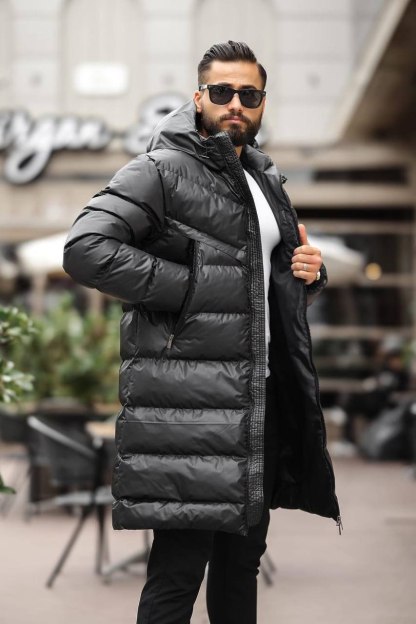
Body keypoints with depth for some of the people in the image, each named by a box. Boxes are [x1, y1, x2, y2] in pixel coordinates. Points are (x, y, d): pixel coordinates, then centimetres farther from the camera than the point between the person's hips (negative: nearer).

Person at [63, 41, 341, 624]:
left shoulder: (266, 180, 19)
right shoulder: (161, 170, -6)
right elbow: (85, 248, -19)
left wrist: (309, 272, 8)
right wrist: (190, 287, -18)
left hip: (260, 397, 8)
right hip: (188, 396, -8)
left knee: (243, 557, 15)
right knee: (180, 566, -7)